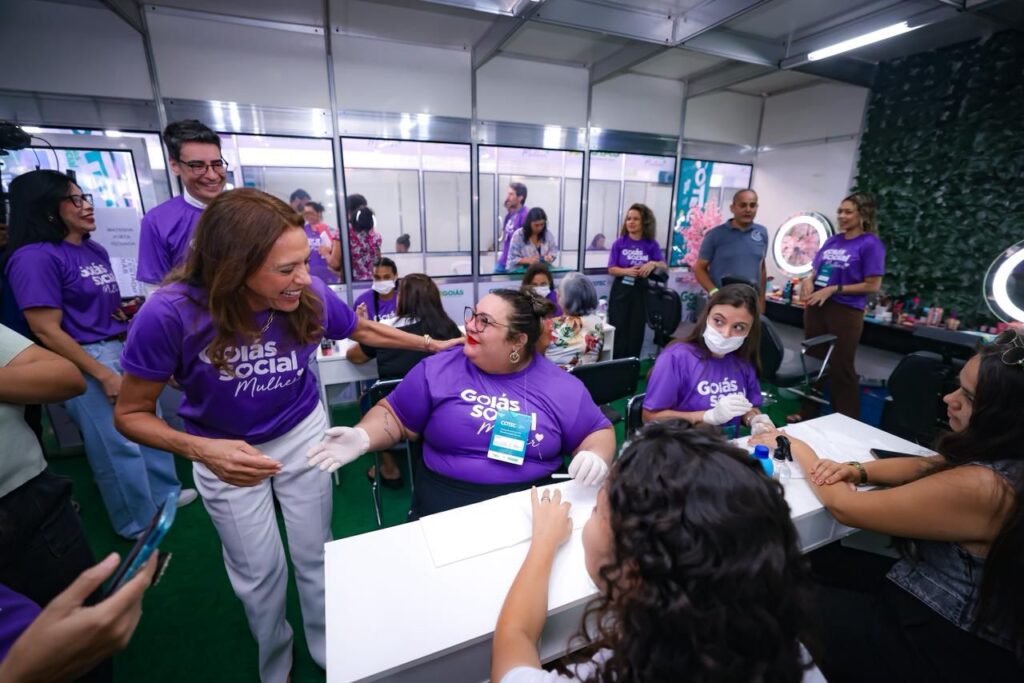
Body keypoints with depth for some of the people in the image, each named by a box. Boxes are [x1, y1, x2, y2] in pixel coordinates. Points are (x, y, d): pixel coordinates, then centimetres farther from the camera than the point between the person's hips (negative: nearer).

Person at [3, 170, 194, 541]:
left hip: (124, 348, 8)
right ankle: (140, 522, 25)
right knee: (118, 446, 5)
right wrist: (104, 376, -18)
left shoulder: (95, 250, 9)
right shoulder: (34, 258, -15)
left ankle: (165, 493, 37)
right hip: (88, 360, -8)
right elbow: (46, 330, -18)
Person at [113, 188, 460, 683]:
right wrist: (202, 450, -34)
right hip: (225, 451, -1)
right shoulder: (171, 314, -30)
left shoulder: (311, 297, -24)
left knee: (314, 555, 15)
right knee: (258, 570, 15)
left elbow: (365, 331, -2)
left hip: (303, 432, 1)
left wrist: (433, 345, -2)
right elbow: (131, 413, -16)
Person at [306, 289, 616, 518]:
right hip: (444, 510, 0)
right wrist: (362, 437, -10)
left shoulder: (562, 388, 2)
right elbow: (393, 415, 9)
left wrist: (596, 457, -11)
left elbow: (599, 431, 10)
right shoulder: (437, 370, 2)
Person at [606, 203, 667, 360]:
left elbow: (664, 266, -1)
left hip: (640, 292, 1)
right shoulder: (619, 243, 0)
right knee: (618, 332, -1)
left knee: (636, 332, 5)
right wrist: (627, 271, -22)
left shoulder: (652, 245, 2)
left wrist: (653, 264, -23)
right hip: (621, 291, -1)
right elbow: (611, 269, -3)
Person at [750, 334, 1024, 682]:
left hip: (948, 650, -8)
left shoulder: (981, 488, -33)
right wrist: (858, 470, -11)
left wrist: (799, 449, -9)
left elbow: (842, 506, -24)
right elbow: (926, 466, 9)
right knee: (810, 561, 13)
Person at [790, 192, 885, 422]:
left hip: (846, 311, -6)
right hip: (816, 307, 6)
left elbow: (873, 285, -11)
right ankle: (808, 412, 27)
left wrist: (834, 289, -17)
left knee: (840, 367, 2)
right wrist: (808, 280, -6)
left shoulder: (870, 244, -7)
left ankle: (848, 422, 17)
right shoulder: (831, 241, 10)